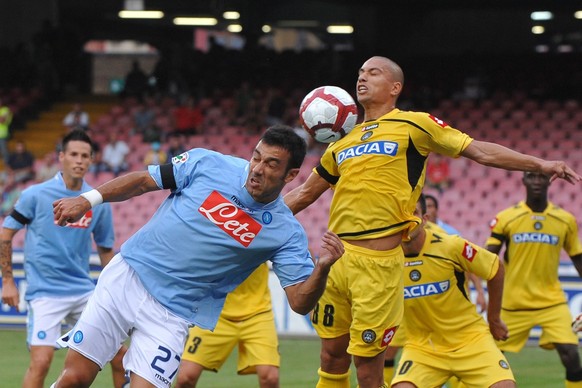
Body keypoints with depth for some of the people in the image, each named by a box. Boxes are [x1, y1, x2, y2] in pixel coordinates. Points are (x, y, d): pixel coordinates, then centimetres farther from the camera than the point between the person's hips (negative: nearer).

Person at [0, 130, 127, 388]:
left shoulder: (98, 203, 4)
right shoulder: (36, 195, -6)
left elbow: (105, 249, 16)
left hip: (84, 290, 4)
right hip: (44, 293, -4)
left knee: (118, 355, 2)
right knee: (41, 361, -17)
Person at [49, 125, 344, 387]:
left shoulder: (286, 233, -8)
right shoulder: (208, 164, -5)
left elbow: (300, 302, -12)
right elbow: (143, 181, 7)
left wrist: (322, 267, -31)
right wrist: (89, 199, -2)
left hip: (172, 314, -1)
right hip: (126, 277, 1)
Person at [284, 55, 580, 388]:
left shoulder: (413, 124, 4)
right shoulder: (343, 142, 18)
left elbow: (479, 151, 2)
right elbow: (304, 193, 28)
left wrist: (541, 164, -5)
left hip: (379, 262, -5)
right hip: (336, 257, 5)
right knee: (333, 357, 9)